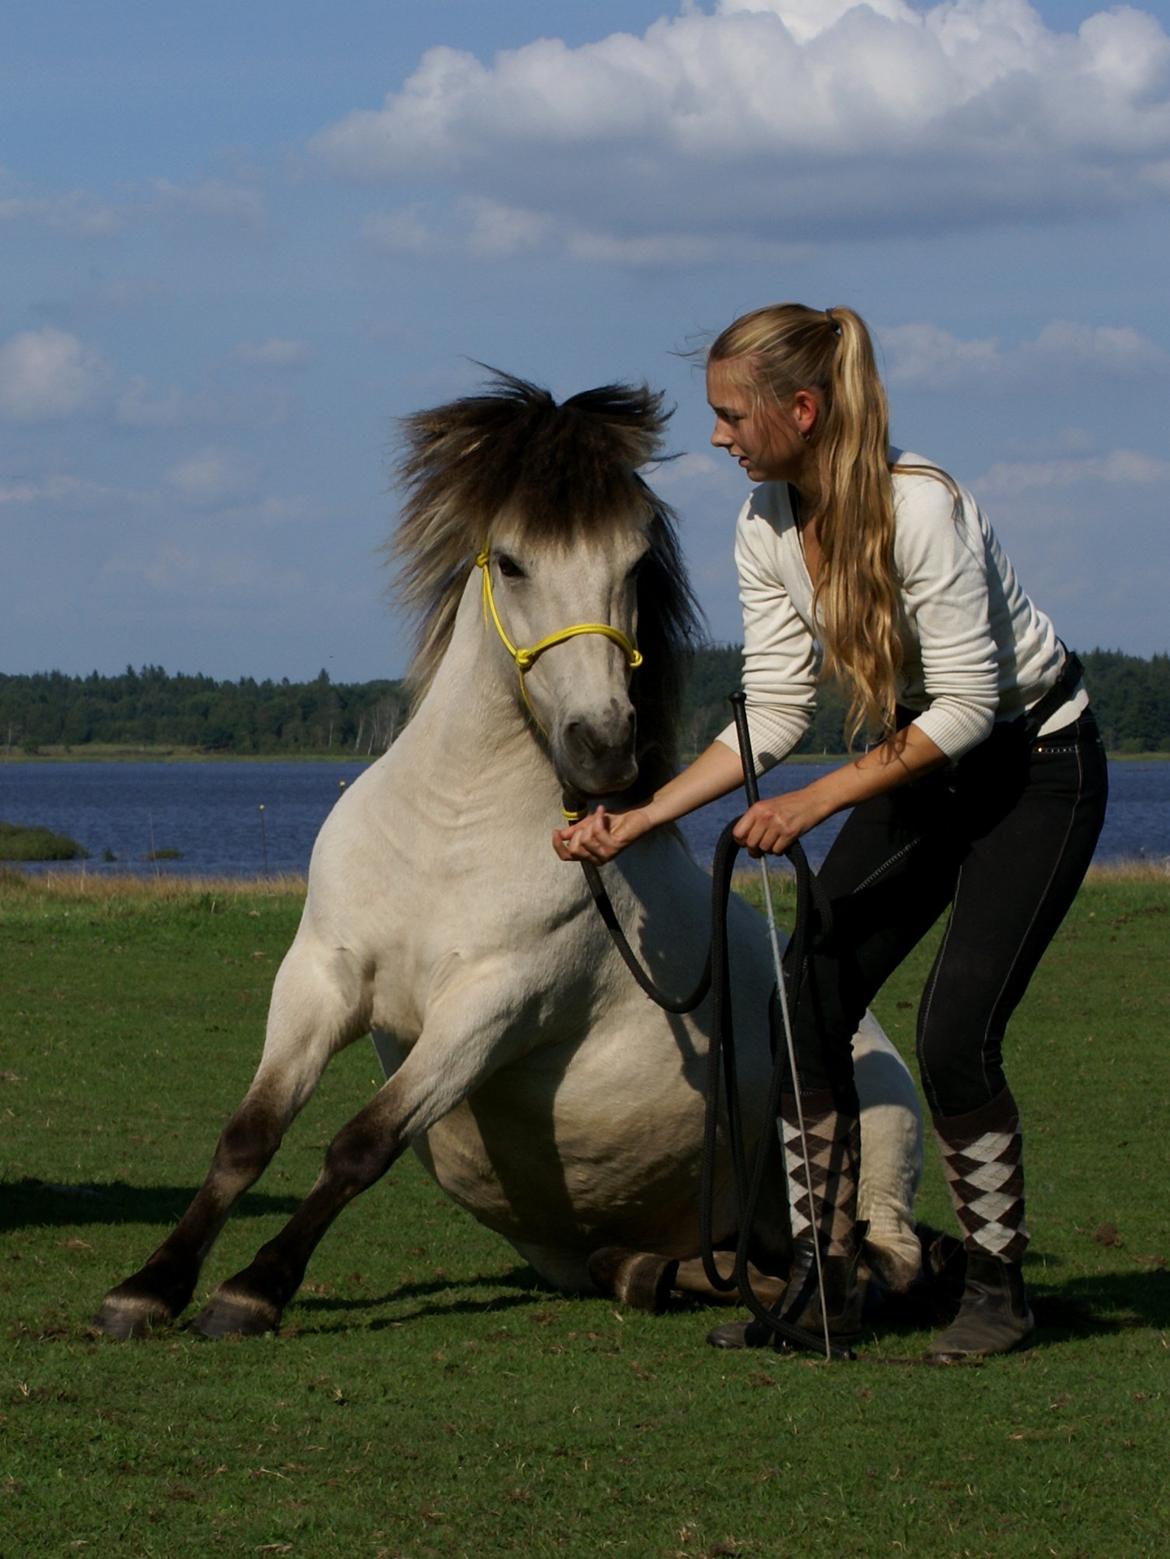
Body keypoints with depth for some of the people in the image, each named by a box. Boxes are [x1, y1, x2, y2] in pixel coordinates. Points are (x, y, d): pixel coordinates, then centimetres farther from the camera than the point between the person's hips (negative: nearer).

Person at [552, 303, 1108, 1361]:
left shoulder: (918, 508, -30)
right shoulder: (767, 528, -7)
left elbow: (969, 704, -28)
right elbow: (773, 713, -4)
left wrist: (815, 804, -28)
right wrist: (640, 819, -12)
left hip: (1038, 765, -7)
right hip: (920, 762, 7)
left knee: (954, 1036, -15)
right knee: (813, 1004, -3)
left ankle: (999, 1291, 4)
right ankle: (825, 1279, 7)